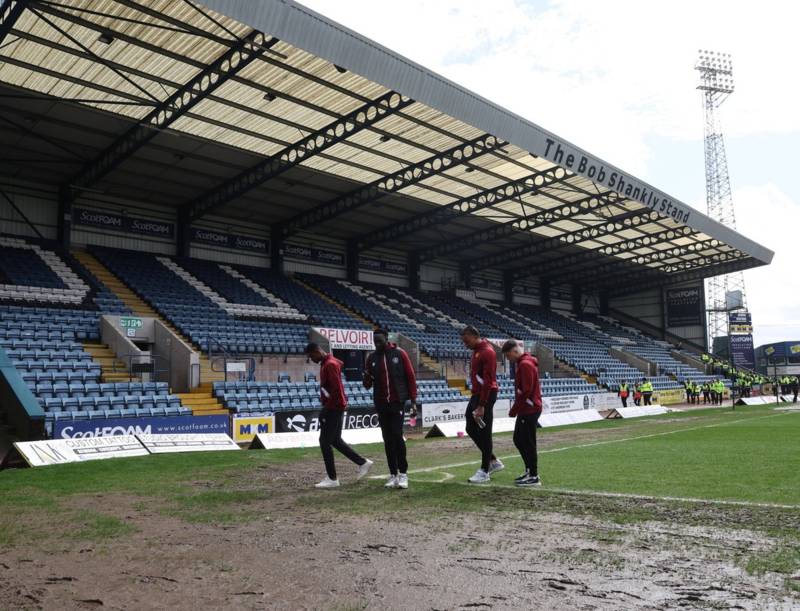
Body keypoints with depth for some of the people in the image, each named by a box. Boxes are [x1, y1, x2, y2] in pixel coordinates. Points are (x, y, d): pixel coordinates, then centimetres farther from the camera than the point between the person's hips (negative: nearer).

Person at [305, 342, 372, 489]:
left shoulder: (330, 365, -17)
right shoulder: (326, 363, 15)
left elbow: (336, 389, -23)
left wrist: (326, 408, -18)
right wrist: (326, 406, 15)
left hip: (333, 409, -10)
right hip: (335, 408, 10)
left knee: (325, 441, -4)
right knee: (335, 440, 16)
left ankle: (332, 479, 3)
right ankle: (363, 462, 22)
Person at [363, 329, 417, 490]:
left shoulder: (399, 354, -3)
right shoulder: (371, 358, 6)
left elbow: (411, 377, -1)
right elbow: (367, 385, 9)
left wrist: (412, 400, -6)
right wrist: (367, 378, -15)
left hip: (398, 402, -4)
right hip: (381, 404, 4)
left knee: (397, 435, -12)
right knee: (387, 439, 6)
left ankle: (403, 473, -2)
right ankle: (393, 474, 12)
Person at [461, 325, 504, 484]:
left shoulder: (487, 352, -16)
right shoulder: (476, 351, 14)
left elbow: (488, 381, -20)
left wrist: (481, 406, -22)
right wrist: (475, 401, 16)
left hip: (486, 395, -10)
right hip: (476, 394, 10)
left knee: (484, 433, -4)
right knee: (471, 429, 13)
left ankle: (484, 472, 6)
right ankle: (493, 461, 24)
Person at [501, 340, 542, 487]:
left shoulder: (525, 364, -17)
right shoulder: (523, 363, 15)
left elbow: (526, 391, -22)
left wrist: (514, 410, -16)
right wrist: (516, 408, 13)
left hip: (529, 410, -10)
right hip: (526, 410, 10)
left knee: (528, 442, -3)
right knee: (518, 439, 16)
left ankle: (534, 477, 5)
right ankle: (529, 470, 25)